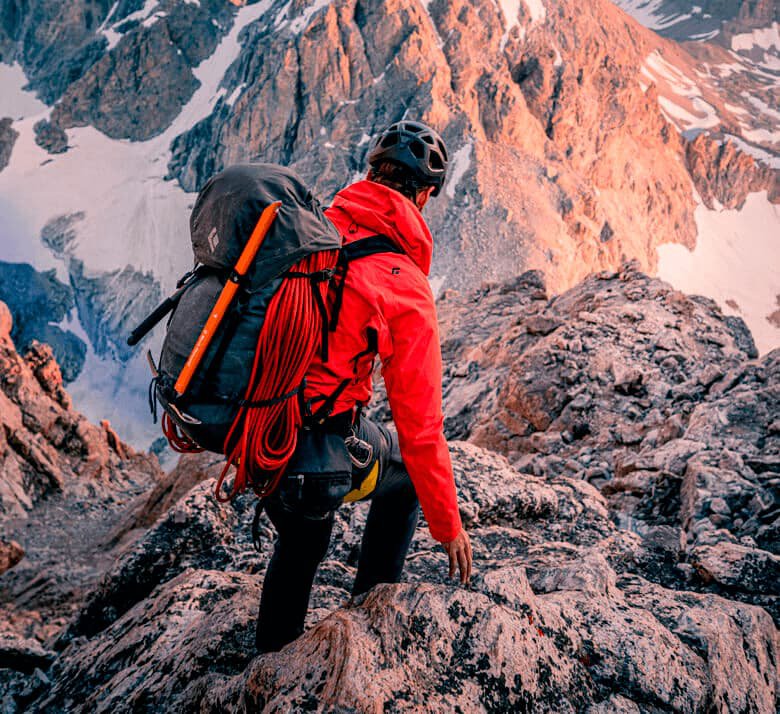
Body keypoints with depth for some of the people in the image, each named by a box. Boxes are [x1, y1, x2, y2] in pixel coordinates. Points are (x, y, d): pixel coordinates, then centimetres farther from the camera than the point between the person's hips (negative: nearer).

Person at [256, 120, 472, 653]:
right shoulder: (407, 290, -16)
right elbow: (420, 427, -12)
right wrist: (448, 526, 2)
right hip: (314, 460, -5)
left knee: (303, 538, 32)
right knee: (409, 464, 27)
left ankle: (275, 652, 50)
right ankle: (376, 598, 40)